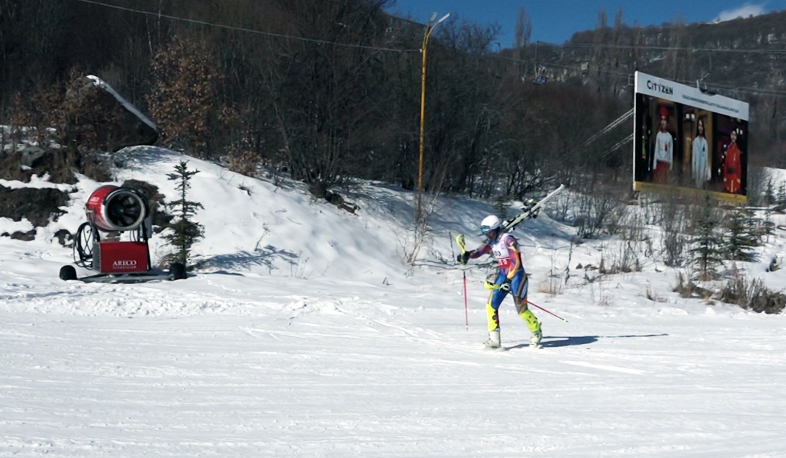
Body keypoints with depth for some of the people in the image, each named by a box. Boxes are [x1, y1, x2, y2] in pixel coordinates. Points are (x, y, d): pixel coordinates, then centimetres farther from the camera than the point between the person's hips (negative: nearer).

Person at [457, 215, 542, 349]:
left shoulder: (508, 240, -18)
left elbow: (516, 262, -23)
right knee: (491, 305, -6)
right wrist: (467, 255, -24)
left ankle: (536, 332, 22)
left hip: (517, 275, -7)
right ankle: (494, 339, -3)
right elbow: (479, 251, -3)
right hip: (502, 275, 7)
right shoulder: (492, 242, 5)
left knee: (521, 308, -4)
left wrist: (508, 280, -29)